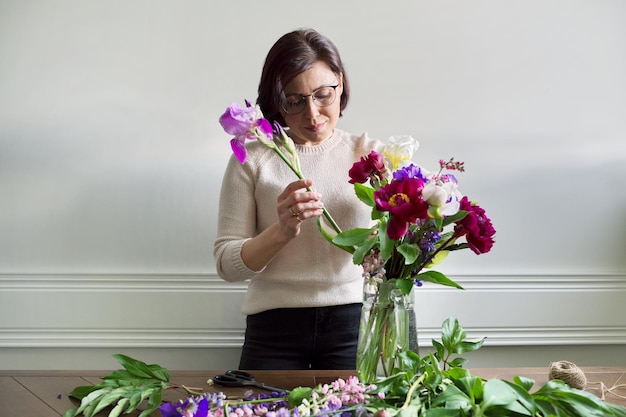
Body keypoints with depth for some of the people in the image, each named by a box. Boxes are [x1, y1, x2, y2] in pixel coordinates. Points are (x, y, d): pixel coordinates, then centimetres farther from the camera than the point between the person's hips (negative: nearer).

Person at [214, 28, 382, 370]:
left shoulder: (369, 153, 8)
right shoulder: (252, 160, 4)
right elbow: (227, 264, -2)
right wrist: (282, 231, -19)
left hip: (353, 320, 1)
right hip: (274, 328, -1)